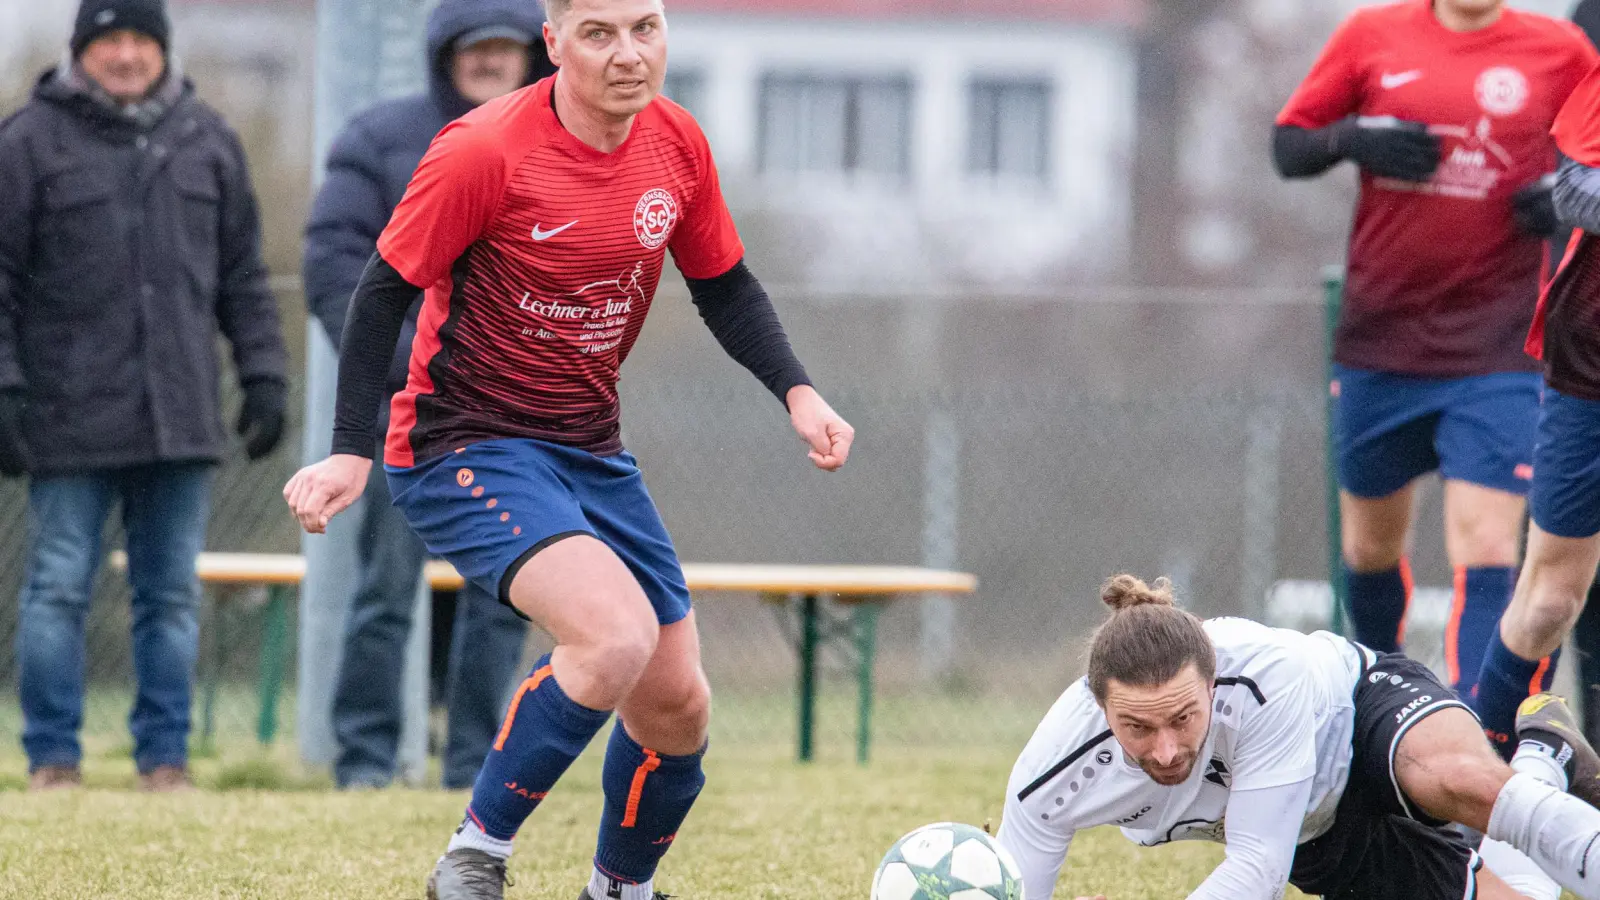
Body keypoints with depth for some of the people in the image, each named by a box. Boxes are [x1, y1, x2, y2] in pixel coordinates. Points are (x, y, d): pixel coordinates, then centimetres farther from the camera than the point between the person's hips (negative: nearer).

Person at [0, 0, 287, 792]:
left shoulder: (206, 139, 11)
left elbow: (242, 274, 16)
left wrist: (264, 373, 8)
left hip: (180, 416, 3)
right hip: (70, 420, -3)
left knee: (172, 593, 5)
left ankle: (165, 757, 10)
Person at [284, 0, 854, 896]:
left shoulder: (676, 143, 0)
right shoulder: (484, 151, -19)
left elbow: (725, 286, 14)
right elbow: (386, 291, -11)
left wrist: (797, 392, -1)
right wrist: (351, 452, -14)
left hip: (591, 452, 7)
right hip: (465, 448, -7)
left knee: (677, 704, 6)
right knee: (617, 634, -30)